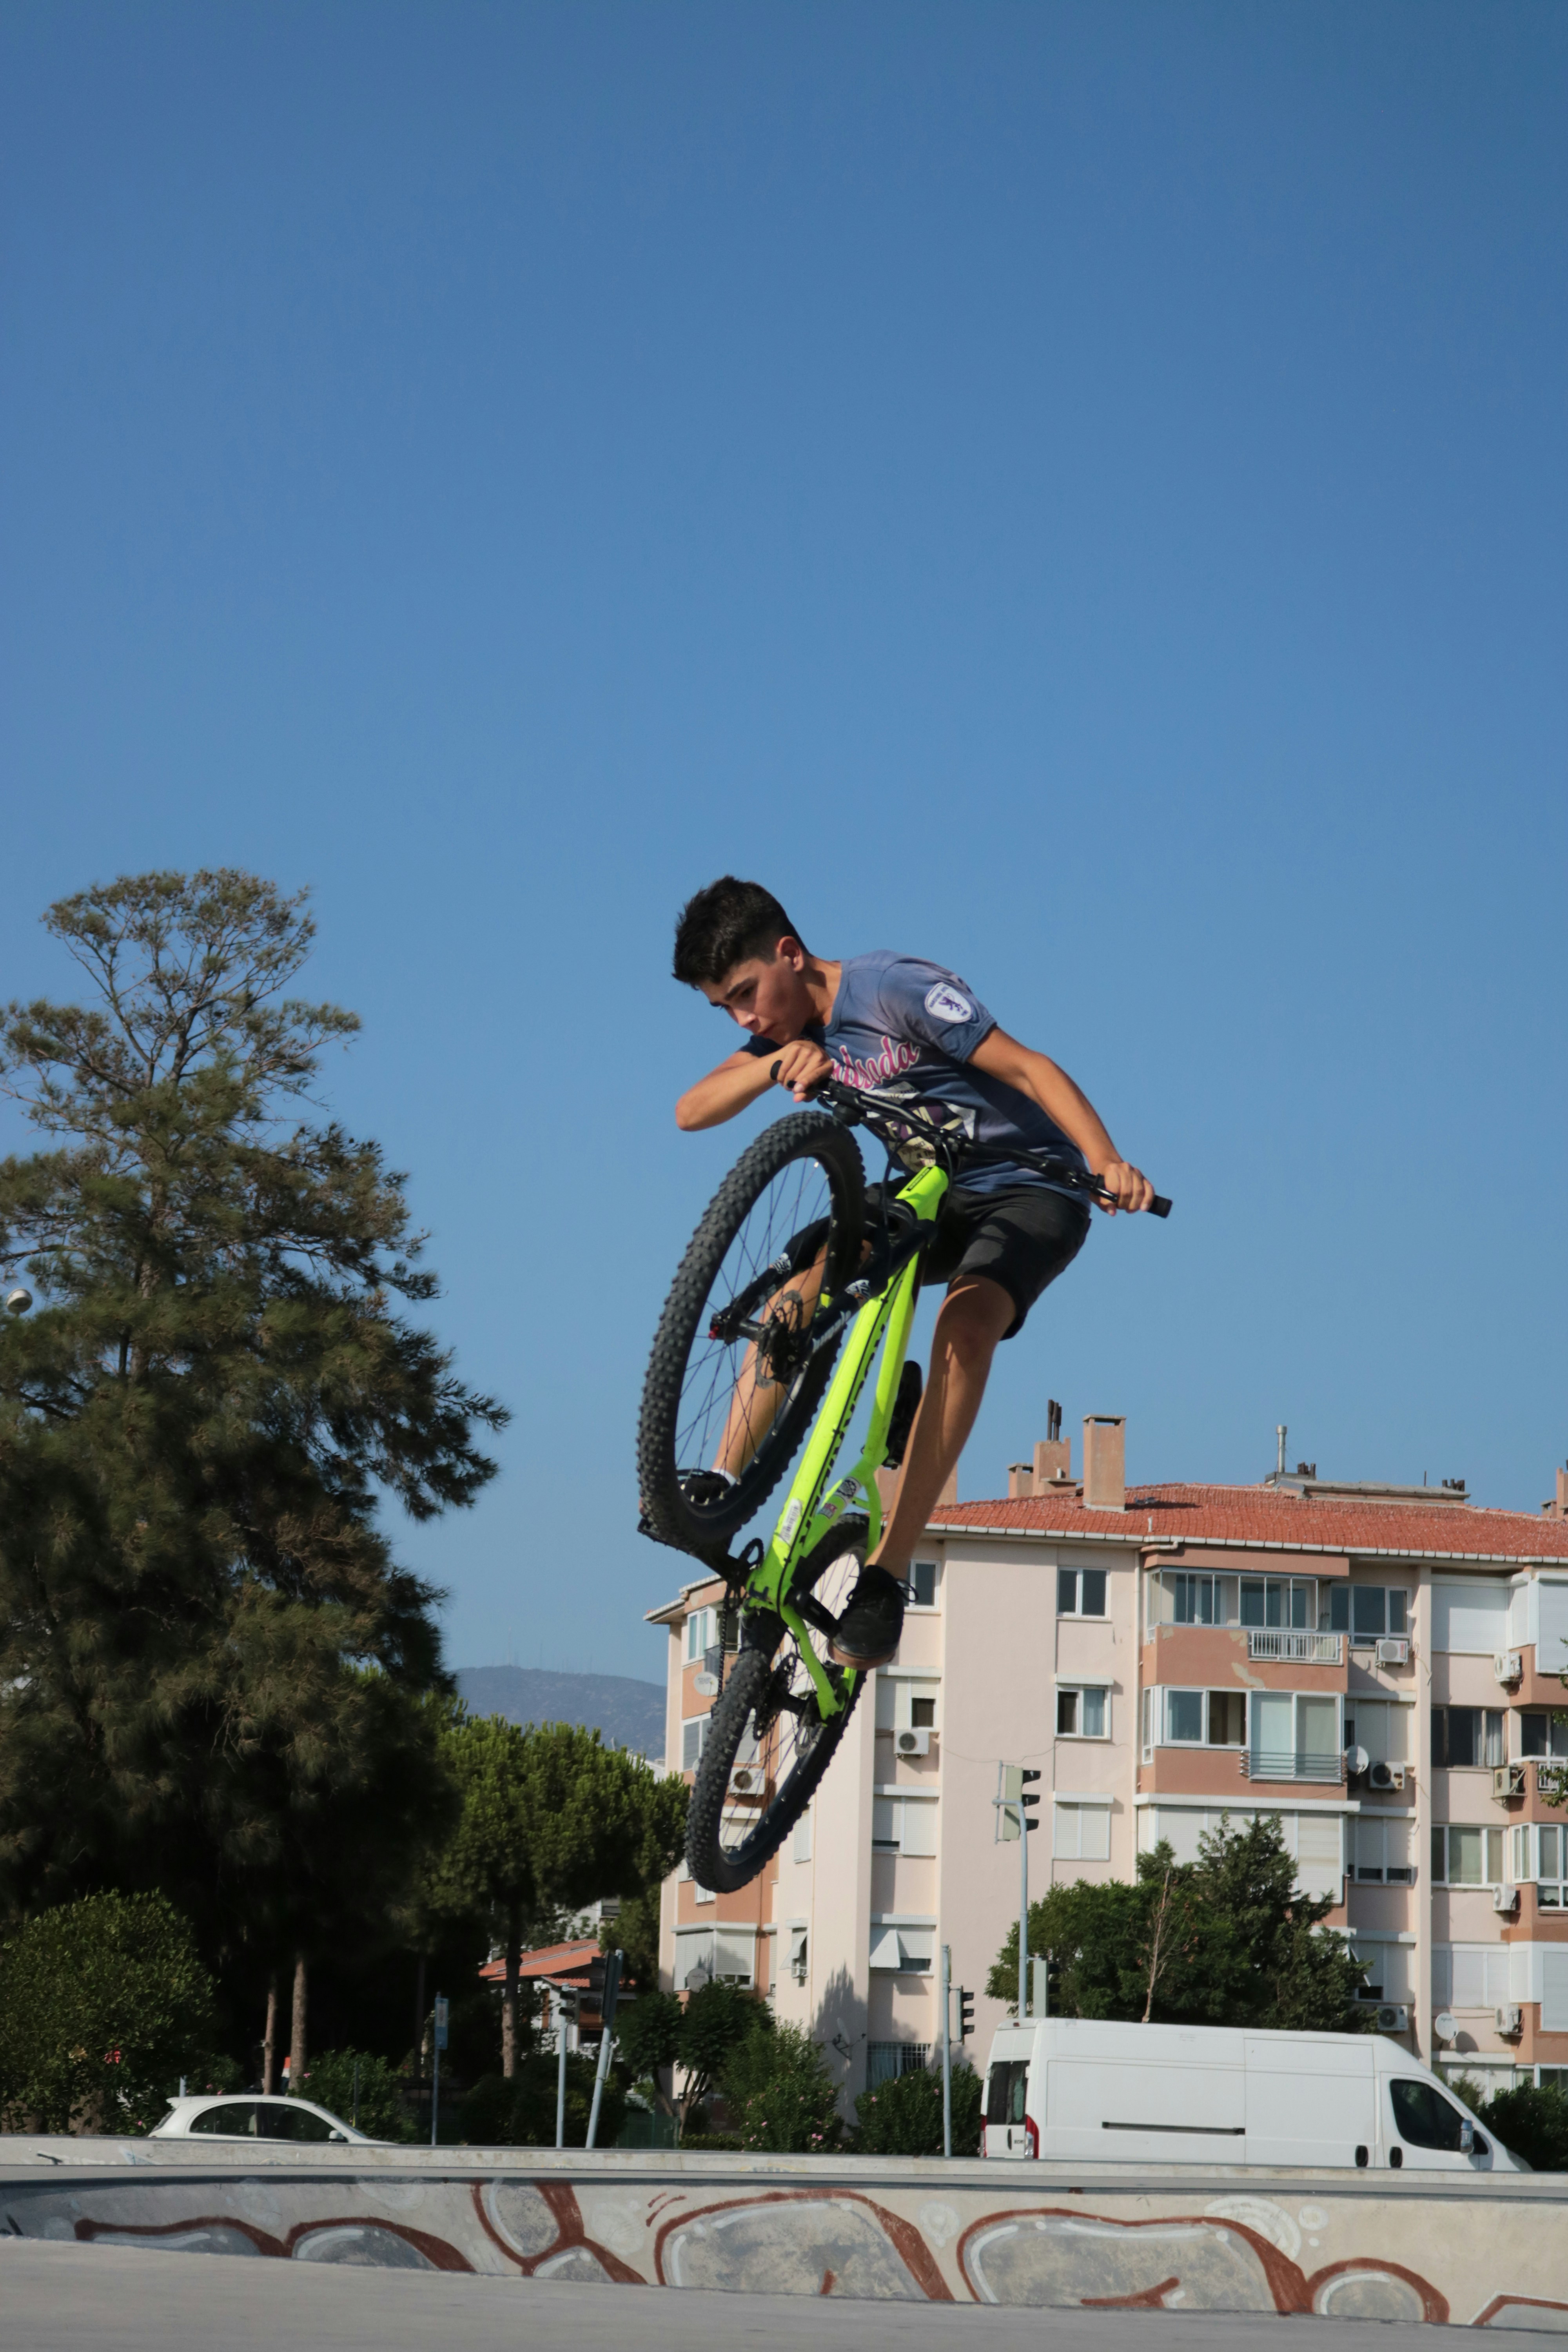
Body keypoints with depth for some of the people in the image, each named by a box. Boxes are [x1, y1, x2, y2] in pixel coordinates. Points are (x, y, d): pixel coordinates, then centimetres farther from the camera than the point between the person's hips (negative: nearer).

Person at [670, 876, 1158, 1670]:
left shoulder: (896, 989, -22)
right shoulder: (793, 1028, 0)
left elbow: (1028, 1068, -26)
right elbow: (692, 1110, -10)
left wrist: (1105, 1160, -41)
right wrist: (778, 1062, -29)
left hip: (1031, 1191, -7)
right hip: (936, 1194, 7)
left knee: (967, 1319, -33)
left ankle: (886, 1576, -36)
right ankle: (722, 1484, -13)